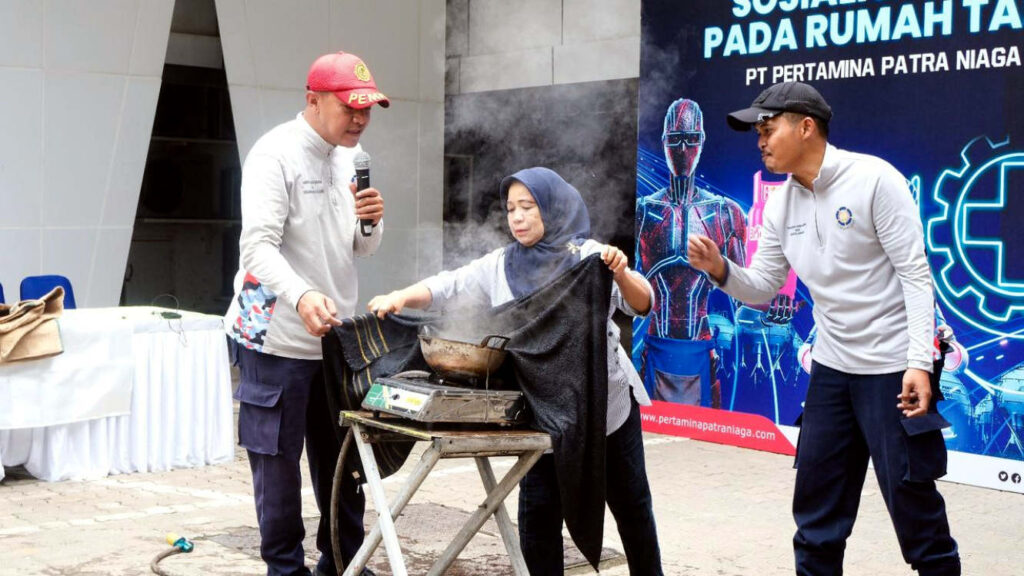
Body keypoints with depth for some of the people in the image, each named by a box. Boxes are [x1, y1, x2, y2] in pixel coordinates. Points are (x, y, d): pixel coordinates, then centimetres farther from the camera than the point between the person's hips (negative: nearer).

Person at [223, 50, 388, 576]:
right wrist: (302, 296, -37)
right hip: (278, 337, -7)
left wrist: (369, 223, -6)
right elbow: (258, 246, -21)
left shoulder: (350, 158, 12)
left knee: (341, 460, 13)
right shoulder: (275, 154, -12)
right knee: (278, 458, 0)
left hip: (336, 335, 7)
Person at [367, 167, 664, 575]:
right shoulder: (499, 266, 0)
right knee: (538, 507, 1)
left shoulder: (590, 256, -9)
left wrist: (621, 274, -37)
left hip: (607, 401, -2)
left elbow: (642, 304, -17)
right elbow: (447, 288, -7)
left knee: (629, 501, 12)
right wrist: (401, 297, -25)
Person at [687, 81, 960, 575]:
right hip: (831, 368, 7)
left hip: (893, 367, -7)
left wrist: (919, 363, -23)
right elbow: (762, 287, 9)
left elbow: (915, 274, -16)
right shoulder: (781, 203, 5)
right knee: (816, 504, 12)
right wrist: (721, 270, -12)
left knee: (911, 499, -1)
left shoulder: (873, 180, -14)